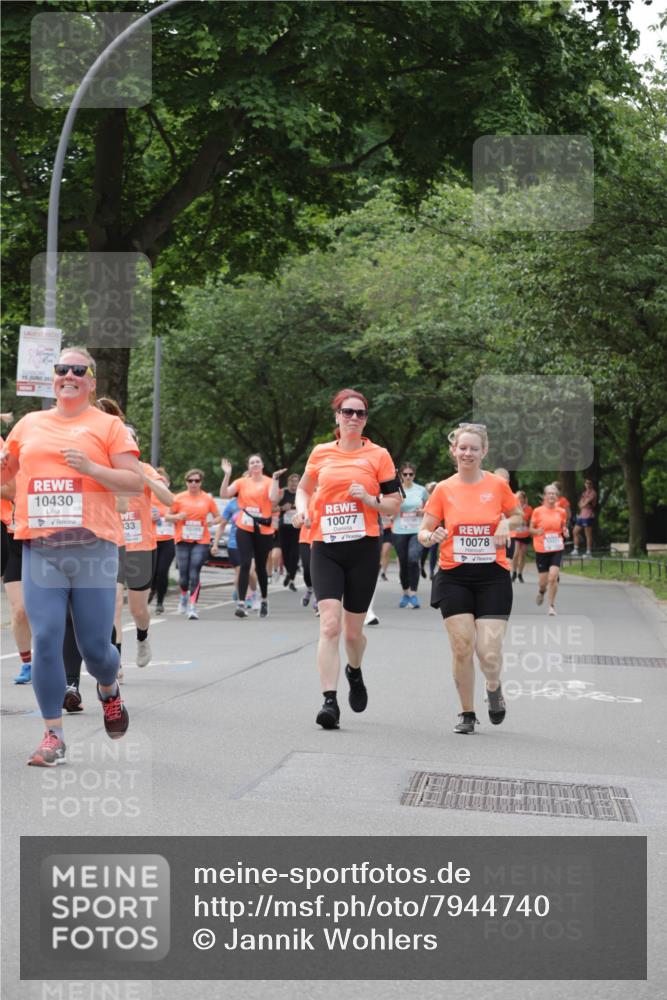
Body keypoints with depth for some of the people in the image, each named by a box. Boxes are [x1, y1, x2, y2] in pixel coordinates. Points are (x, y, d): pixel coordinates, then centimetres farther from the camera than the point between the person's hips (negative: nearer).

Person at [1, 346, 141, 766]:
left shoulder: (108, 425, 4)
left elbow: (136, 482, -1)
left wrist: (91, 468, -15)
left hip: (94, 549, -2)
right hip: (40, 551, 2)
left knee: (95, 645, 2)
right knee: (45, 641, -5)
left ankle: (109, 689, 37)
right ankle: (54, 735, 6)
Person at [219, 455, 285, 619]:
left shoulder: (269, 482, 1)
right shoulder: (242, 482, 5)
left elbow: (273, 498, -17)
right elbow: (224, 494, -4)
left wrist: (275, 478, -19)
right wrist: (227, 475, -11)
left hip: (264, 530, 0)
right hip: (244, 529, 0)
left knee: (260, 567, 10)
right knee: (245, 564, -11)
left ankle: (264, 600, 31)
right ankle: (241, 604, -14)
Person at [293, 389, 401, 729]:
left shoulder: (378, 455, 4)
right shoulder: (321, 453, 9)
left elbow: (394, 504, 5)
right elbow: (304, 488, 25)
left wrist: (368, 499, -13)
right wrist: (302, 509, 5)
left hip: (363, 548, -1)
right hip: (325, 548, 1)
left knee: (352, 630, 8)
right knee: (329, 624, -14)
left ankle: (354, 672, 41)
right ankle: (330, 701, -15)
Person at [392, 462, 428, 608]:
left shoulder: (421, 490, 4)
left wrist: (423, 511, -4)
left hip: (417, 531, -1)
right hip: (399, 531, 1)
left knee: (413, 559, -21)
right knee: (403, 563, 8)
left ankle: (413, 594, -18)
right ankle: (405, 593, 27)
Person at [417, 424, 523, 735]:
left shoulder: (498, 485, 1)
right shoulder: (444, 489, 1)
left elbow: (517, 514, 17)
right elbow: (423, 531, 5)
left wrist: (506, 524, -5)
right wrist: (431, 536, -18)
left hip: (492, 577, 0)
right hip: (453, 578, 1)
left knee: (489, 653, -9)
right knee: (461, 648, -3)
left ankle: (494, 687, 26)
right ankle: (467, 714, 15)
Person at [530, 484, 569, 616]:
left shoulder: (561, 511, 3)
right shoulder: (538, 511, -3)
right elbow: (531, 529, 4)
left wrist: (565, 532, -6)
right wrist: (537, 531, -17)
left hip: (557, 549, 1)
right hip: (541, 549, -1)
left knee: (553, 577, -15)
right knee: (543, 581, 4)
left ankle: (552, 606, -1)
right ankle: (541, 591, 42)